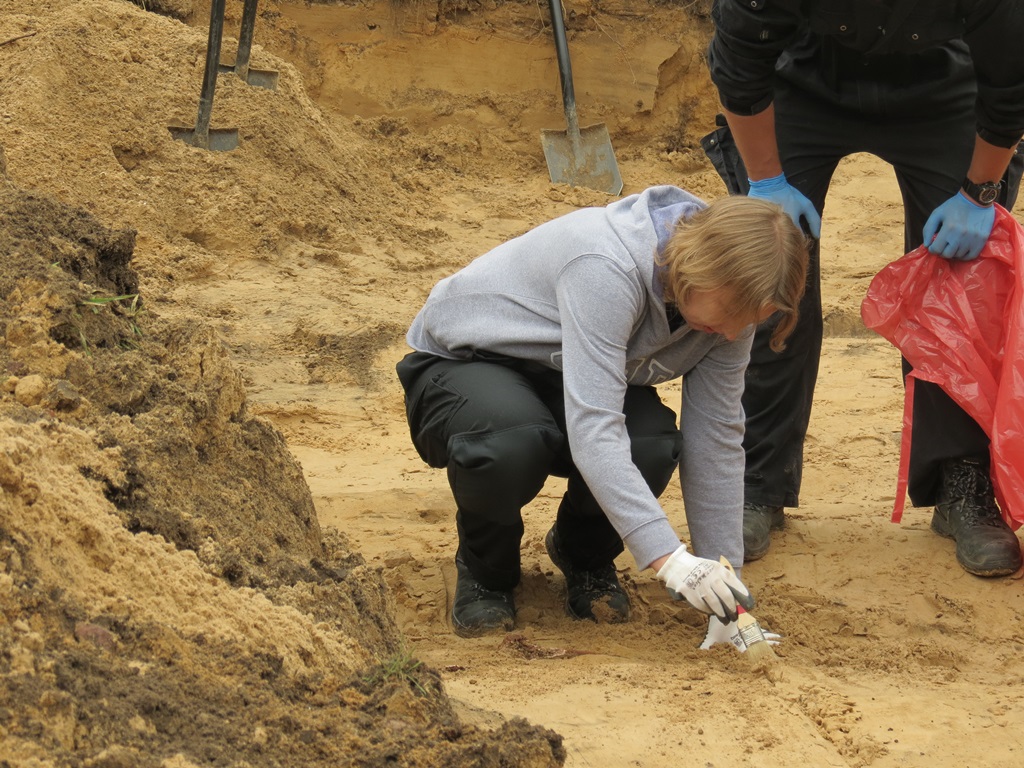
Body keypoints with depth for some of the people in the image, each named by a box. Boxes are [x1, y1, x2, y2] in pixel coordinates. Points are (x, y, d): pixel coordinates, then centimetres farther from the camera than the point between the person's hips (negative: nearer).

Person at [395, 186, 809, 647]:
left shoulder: (729, 302, -16)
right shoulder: (607, 268, -38)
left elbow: (717, 440, -12)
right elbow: (592, 433, -44)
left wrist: (725, 579, -17)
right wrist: (669, 560, -48)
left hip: (563, 380, 5)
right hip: (462, 363, -5)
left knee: (653, 445, -29)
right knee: (510, 442, -41)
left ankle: (584, 555, 5)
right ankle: (484, 570, -6)